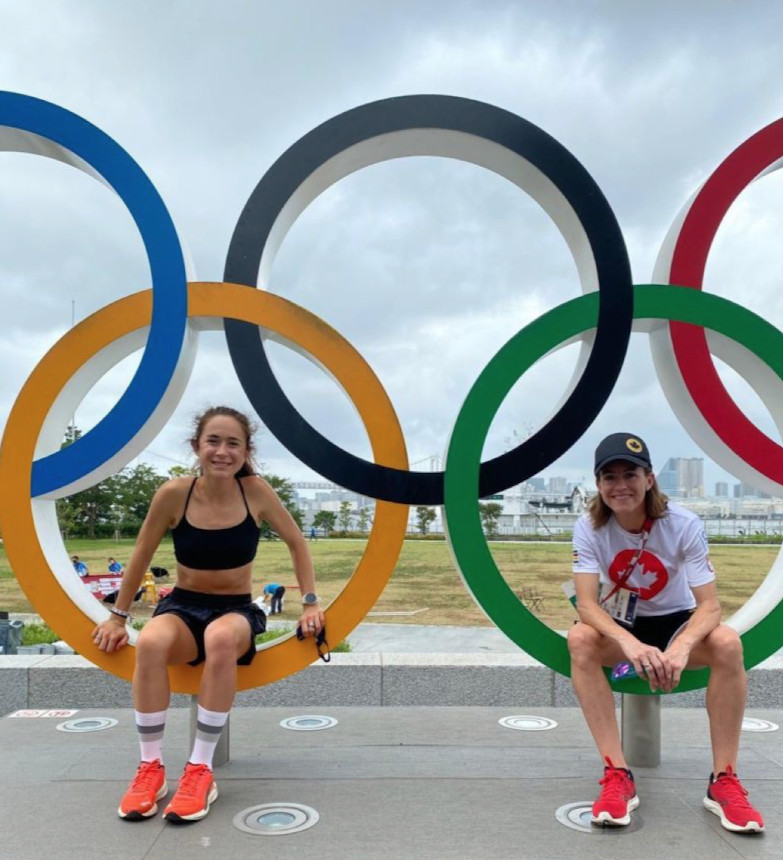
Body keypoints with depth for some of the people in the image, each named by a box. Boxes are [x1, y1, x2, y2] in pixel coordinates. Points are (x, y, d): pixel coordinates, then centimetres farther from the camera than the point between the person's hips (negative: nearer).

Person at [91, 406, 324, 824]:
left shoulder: (256, 491, -11)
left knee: (222, 638, -38)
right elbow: (141, 555, 2)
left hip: (238, 611, 0)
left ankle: (201, 769, -25)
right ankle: (150, 767, -18)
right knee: (150, 642, -35)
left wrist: (310, 603, -1)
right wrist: (118, 616, 8)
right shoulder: (174, 494, -12)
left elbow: (296, 543, 3)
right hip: (183, 607, 1)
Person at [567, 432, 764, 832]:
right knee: (580, 639, -34)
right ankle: (618, 776, -31)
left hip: (674, 622, 0)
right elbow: (586, 603, -28)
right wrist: (630, 644, -48)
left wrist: (682, 647, -46)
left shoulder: (684, 524, -19)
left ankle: (724, 780, -21)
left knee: (727, 643, -32)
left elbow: (709, 605, -23)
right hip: (619, 626, 0)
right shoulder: (588, 528, -18)